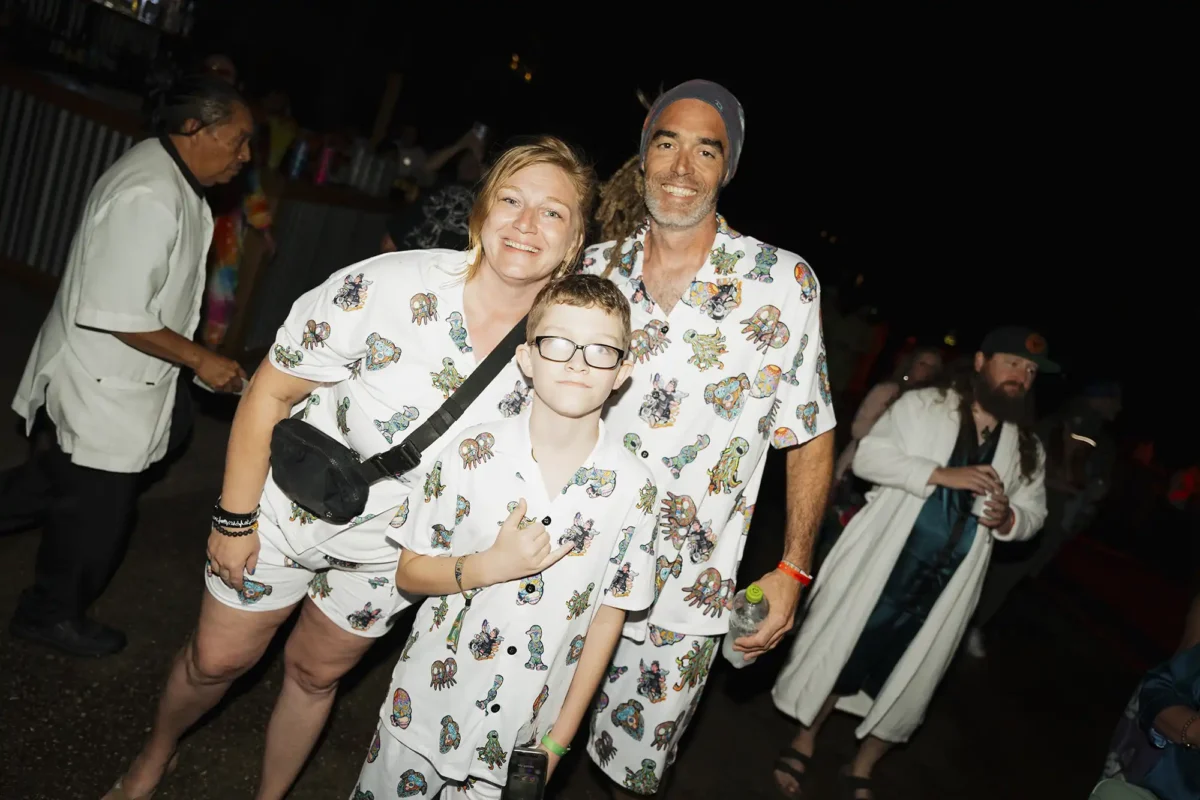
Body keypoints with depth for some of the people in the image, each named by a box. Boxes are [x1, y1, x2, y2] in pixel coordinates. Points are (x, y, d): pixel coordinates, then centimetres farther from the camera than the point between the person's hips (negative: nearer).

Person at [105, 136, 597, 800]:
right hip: (292, 505, -2)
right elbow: (269, 393, -17)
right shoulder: (388, 287, -28)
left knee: (315, 674, 22)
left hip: (391, 547, 2)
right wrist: (234, 517, -12)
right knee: (219, 659, 17)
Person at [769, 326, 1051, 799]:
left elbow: (1033, 513, 14)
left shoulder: (1026, 449, 10)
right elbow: (868, 456, -12)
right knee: (839, 652, 6)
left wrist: (1008, 519, -10)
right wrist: (940, 474, -22)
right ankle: (803, 745, 29)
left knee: (904, 679, 11)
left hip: (944, 587, 4)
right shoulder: (922, 405, -3)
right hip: (882, 563, -3)